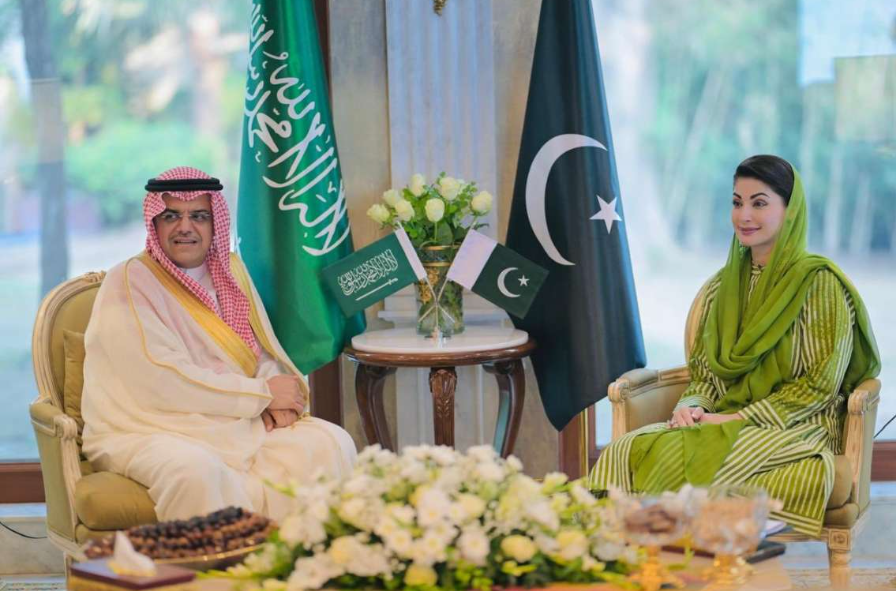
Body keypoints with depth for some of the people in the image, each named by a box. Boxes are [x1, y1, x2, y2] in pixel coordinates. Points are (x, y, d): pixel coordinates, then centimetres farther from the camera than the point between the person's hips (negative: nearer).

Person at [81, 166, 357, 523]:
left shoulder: (230, 271, 12)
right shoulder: (128, 284, -8)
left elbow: (263, 356, 15)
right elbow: (163, 382, -18)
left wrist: (277, 401, -9)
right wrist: (263, 394, -14)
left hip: (237, 425, 6)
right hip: (149, 432, -6)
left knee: (332, 443, -15)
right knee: (196, 470, -38)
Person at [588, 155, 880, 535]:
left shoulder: (819, 282, -4)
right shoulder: (723, 285, 15)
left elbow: (821, 384, -8)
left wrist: (739, 418, -15)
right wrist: (691, 405, -6)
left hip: (794, 429, -5)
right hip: (726, 421, 6)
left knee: (696, 459, -35)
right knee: (627, 451, -24)